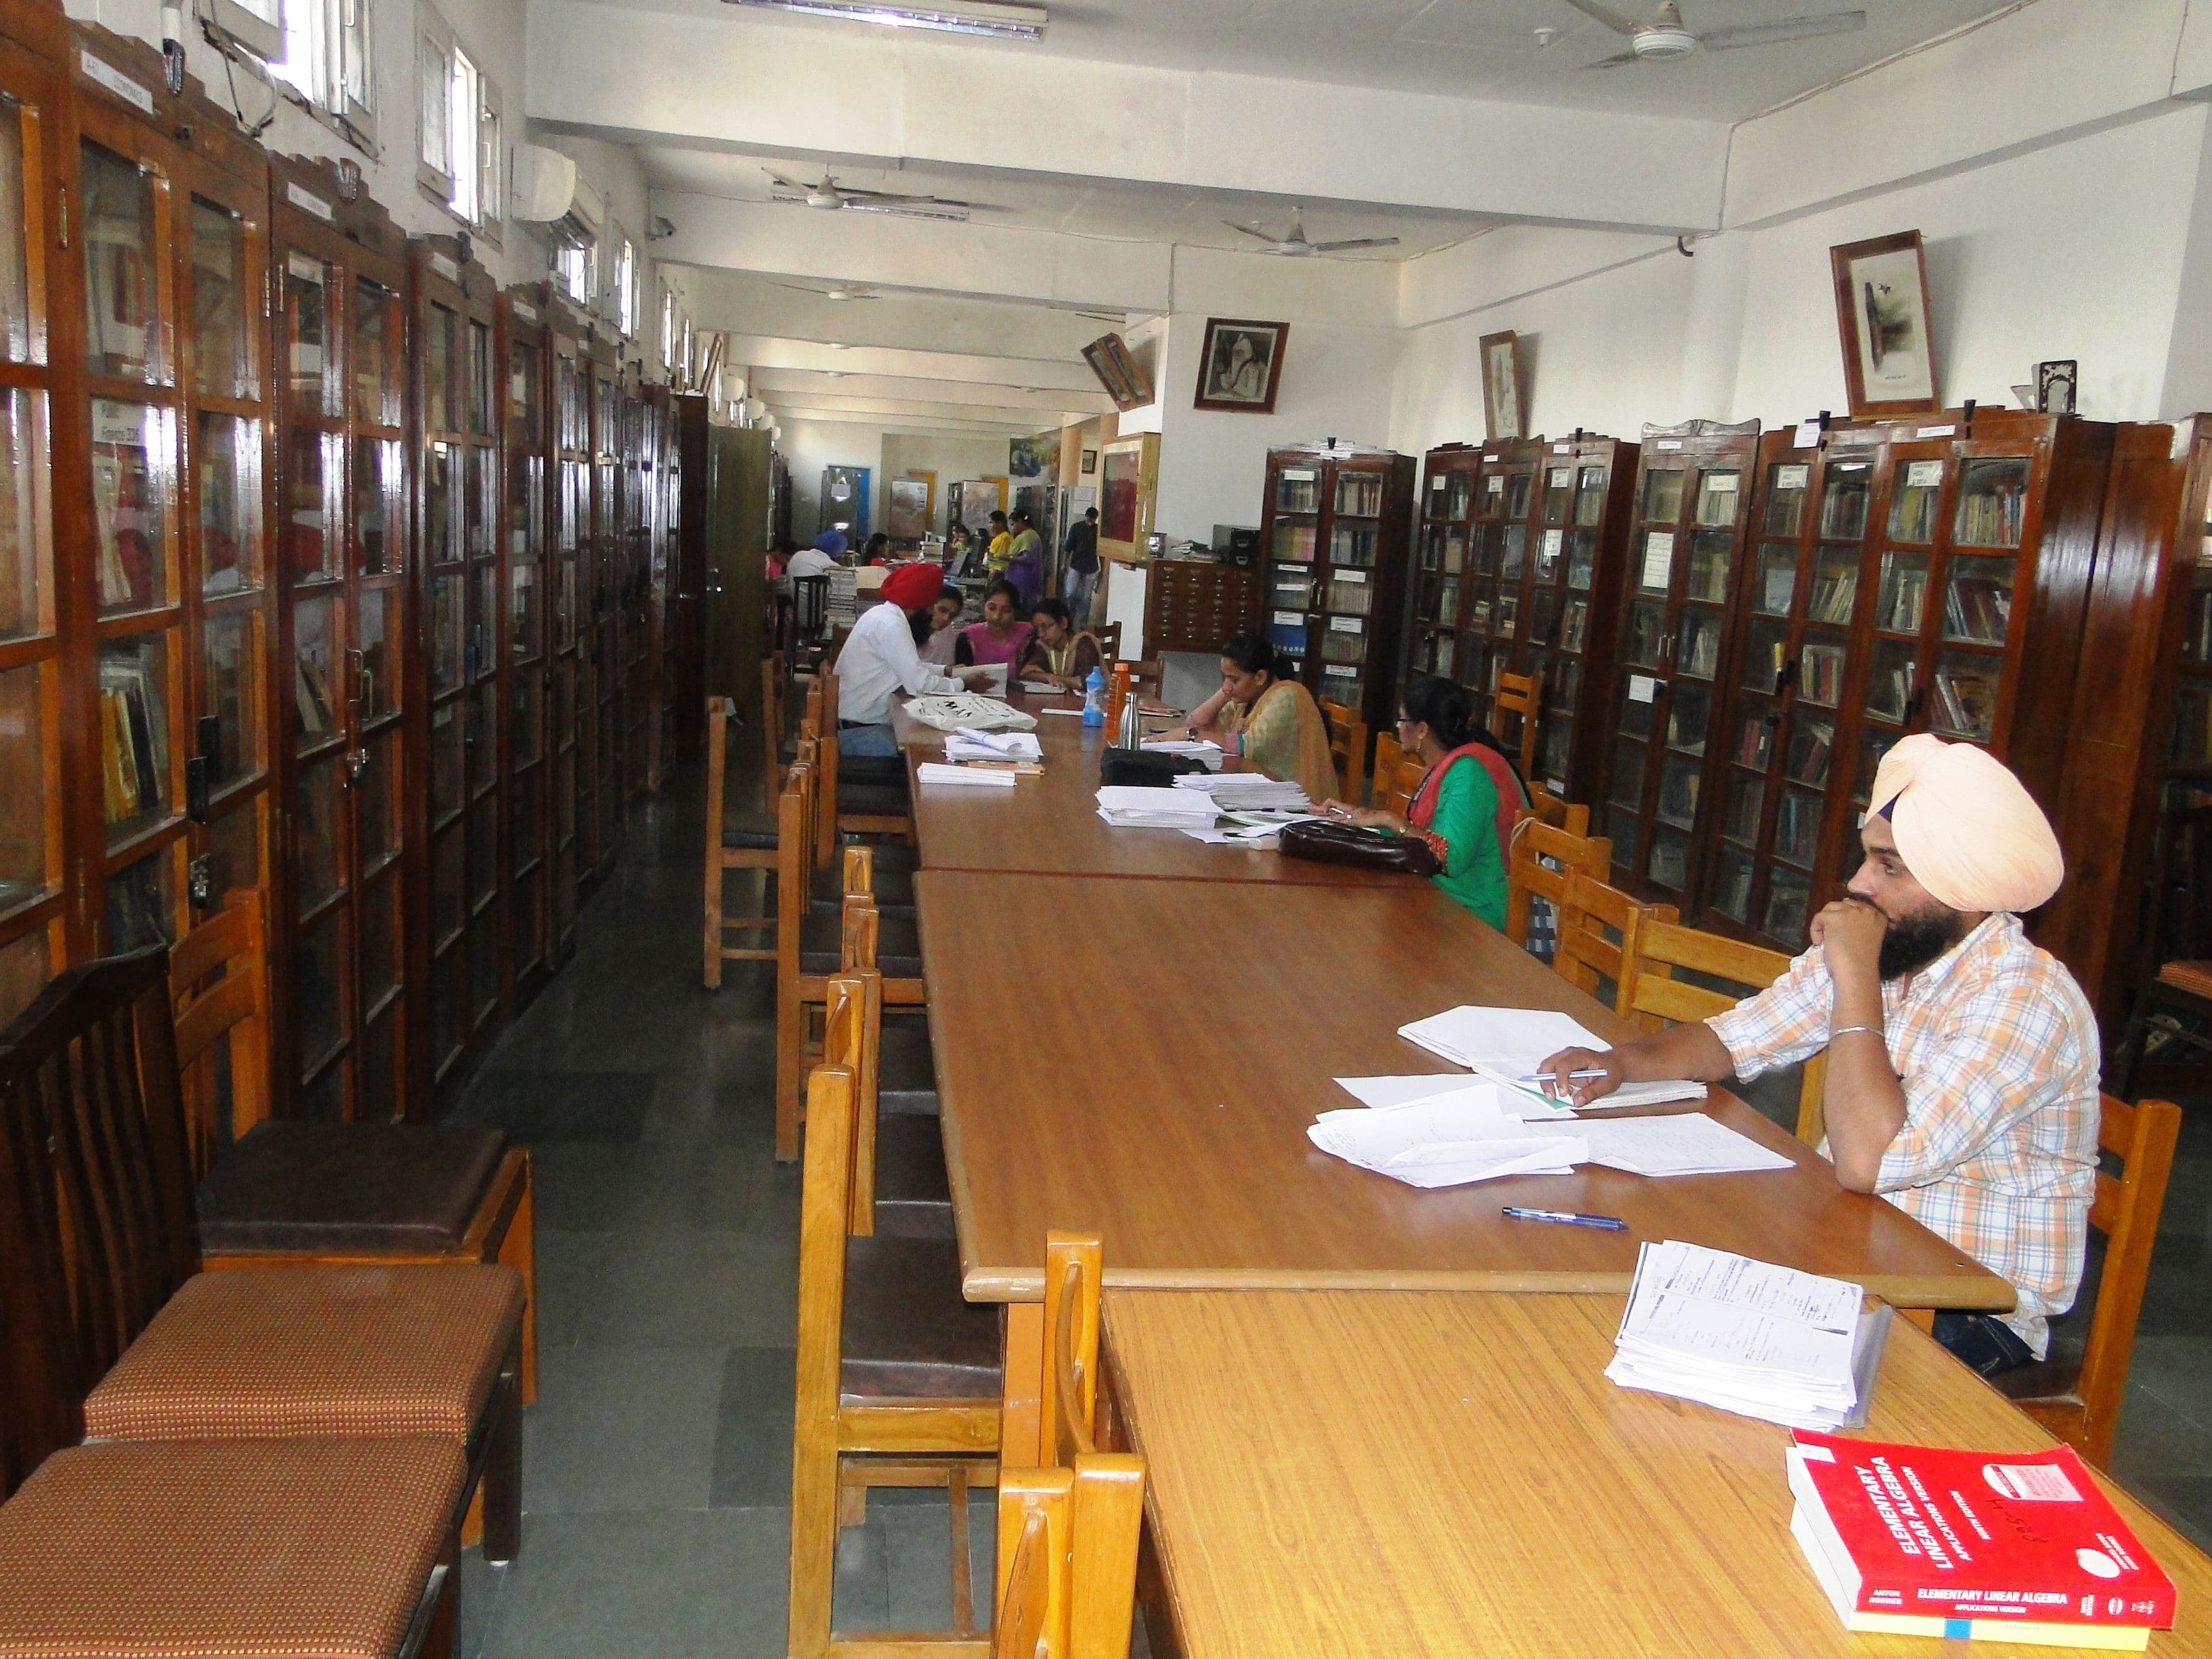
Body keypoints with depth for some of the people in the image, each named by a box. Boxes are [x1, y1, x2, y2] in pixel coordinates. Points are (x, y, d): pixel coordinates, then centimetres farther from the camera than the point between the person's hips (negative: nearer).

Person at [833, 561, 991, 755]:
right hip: (860, 727, -10)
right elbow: (920, 684, -23)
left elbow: (911, 668, 16)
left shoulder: (882, 613, 10)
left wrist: (949, 672, 9)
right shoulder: (891, 624, -20)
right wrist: (961, 683, -10)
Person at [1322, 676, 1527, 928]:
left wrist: (1389, 819, -21)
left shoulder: (1468, 771, -20)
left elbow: (1453, 859, -28)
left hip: (1474, 917, -9)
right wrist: (1357, 814, 15)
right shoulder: (1446, 765, 9)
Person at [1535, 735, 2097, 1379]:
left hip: (1976, 1310, -7)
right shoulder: (1877, 948, -1)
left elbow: (1866, 1163, -33)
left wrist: (1855, 979, -28)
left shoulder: (2029, 1002, -23)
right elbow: (1732, 1038, 9)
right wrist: (1621, 1062, -10)